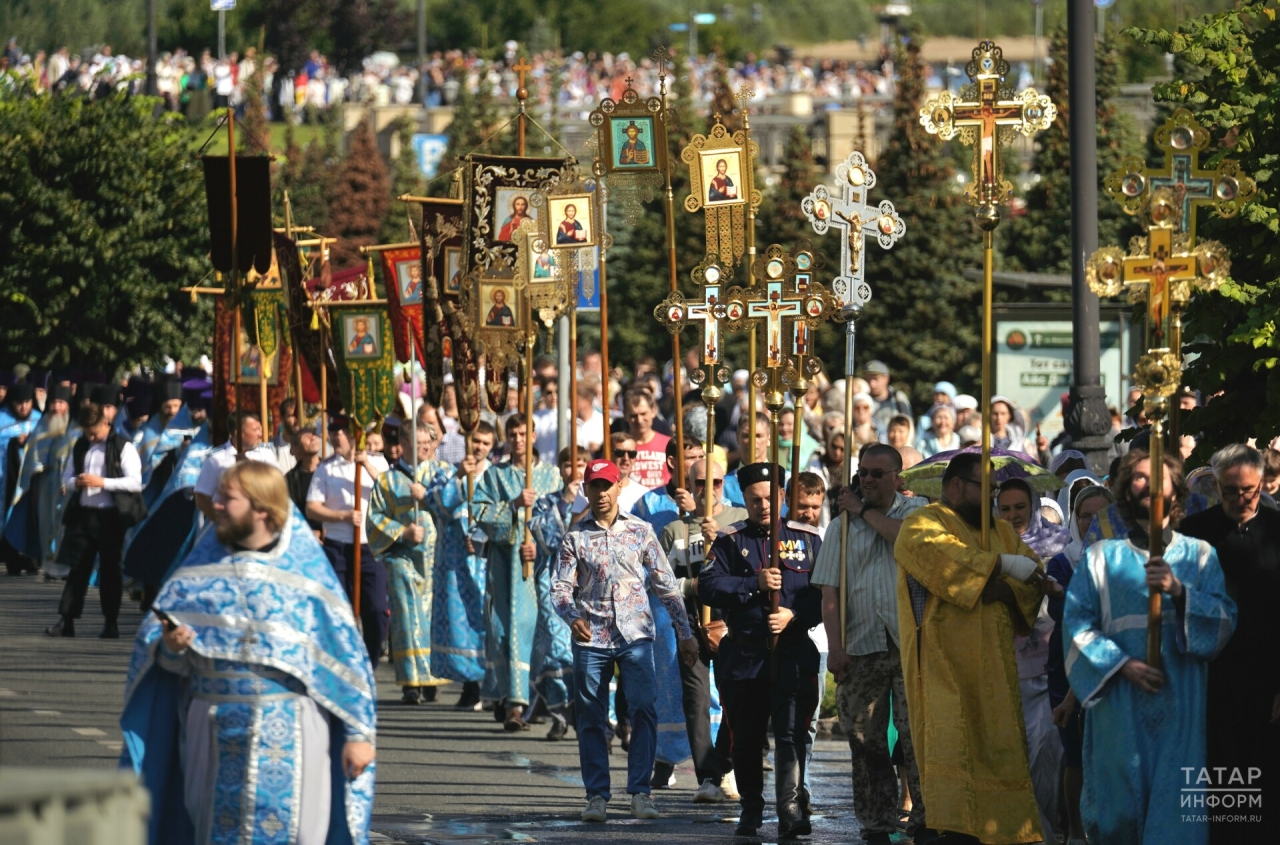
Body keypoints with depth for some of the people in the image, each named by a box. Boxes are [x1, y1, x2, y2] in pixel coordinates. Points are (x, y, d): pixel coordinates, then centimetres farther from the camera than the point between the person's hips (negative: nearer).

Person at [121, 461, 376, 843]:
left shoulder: (305, 569, 0)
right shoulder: (203, 567, 7)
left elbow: (345, 653, 0)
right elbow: (153, 642, 7)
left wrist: (358, 733, -5)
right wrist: (171, 646, -17)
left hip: (289, 735, -2)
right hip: (215, 728, 3)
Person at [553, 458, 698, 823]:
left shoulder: (640, 531, 7)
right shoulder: (575, 536, 5)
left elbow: (665, 584, 11)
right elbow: (561, 587, 1)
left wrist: (685, 633, 10)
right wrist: (573, 618, -20)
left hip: (635, 634, 0)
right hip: (591, 638, 0)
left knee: (643, 709, -13)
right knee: (592, 720, 3)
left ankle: (640, 792, -9)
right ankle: (597, 795, 10)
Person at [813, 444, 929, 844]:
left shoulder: (915, 509, 9)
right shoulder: (841, 526, 13)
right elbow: (829, 590, 6)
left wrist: (865, 512, -2)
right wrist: (834, 646, -5)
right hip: (861, 647, 3)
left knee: (916, 735, -8)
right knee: (866, 742, 3)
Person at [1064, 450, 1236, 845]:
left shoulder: (1200, 556, 11)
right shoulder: (1103, 558, 10)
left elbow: (1225, 621, -1)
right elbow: (1077, 624, 1)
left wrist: (1179, 590, -17)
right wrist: (1122, 664, -13)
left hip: (1181, 707, 0)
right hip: (1119, 707, 0)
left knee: (1177, 811, -6)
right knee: (1121, 805, 0)